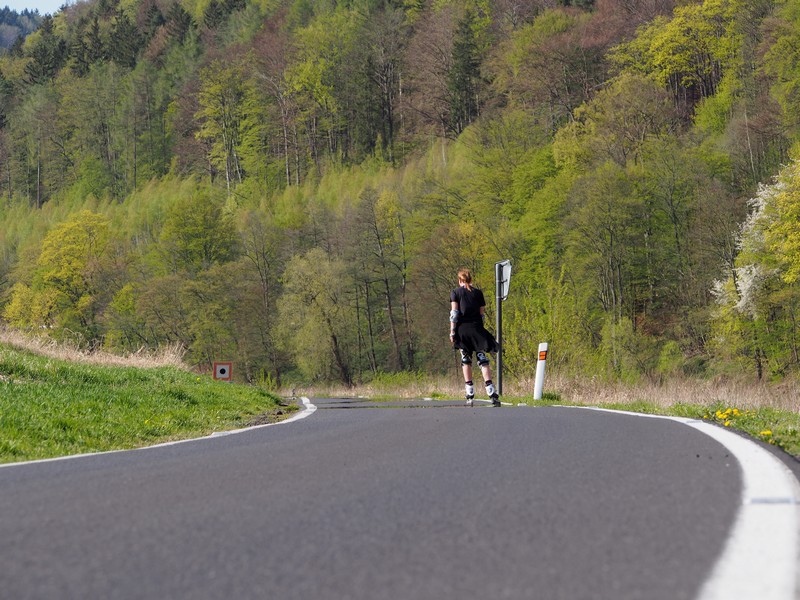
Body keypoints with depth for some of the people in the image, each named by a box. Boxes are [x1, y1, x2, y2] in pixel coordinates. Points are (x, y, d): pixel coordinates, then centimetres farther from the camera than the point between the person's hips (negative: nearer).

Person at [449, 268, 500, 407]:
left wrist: (452, 331, -3)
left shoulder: (455, 293, 5)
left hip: (462, 329, -1)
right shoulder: (478, 293, 10)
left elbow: (454, 312, -3)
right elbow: (482, 314, 9)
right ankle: (491, 393, -18)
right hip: (477, 328, 1)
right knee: (483, 360, -3)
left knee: (466, 360, 7)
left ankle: (470, 396, 3)